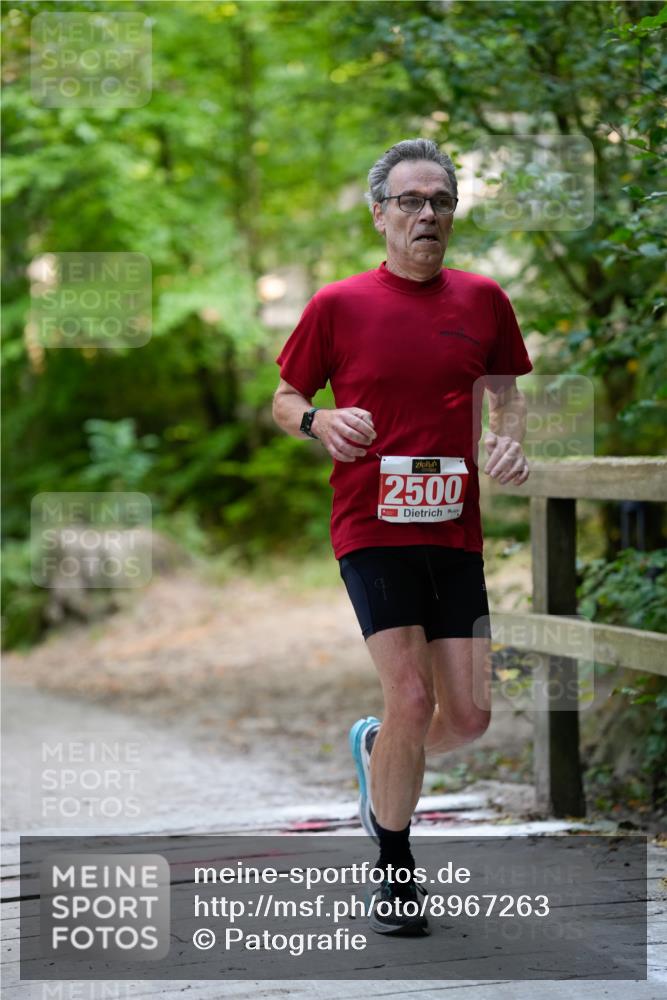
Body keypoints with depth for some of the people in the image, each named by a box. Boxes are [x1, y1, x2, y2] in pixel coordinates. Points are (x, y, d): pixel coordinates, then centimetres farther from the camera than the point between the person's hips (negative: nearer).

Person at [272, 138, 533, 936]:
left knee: (469, 716, 0)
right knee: (412, 700, -14)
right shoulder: (337, 305, -1)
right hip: (371, 528, -4)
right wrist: (319, 422, -14)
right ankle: (394, 871, 6)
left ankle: (374, 750, 35)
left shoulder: (482, 300, 7)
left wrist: (508, 439, -2)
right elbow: (284, 399, 8)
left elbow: (504, 391, 19)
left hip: (455, 531, 4)